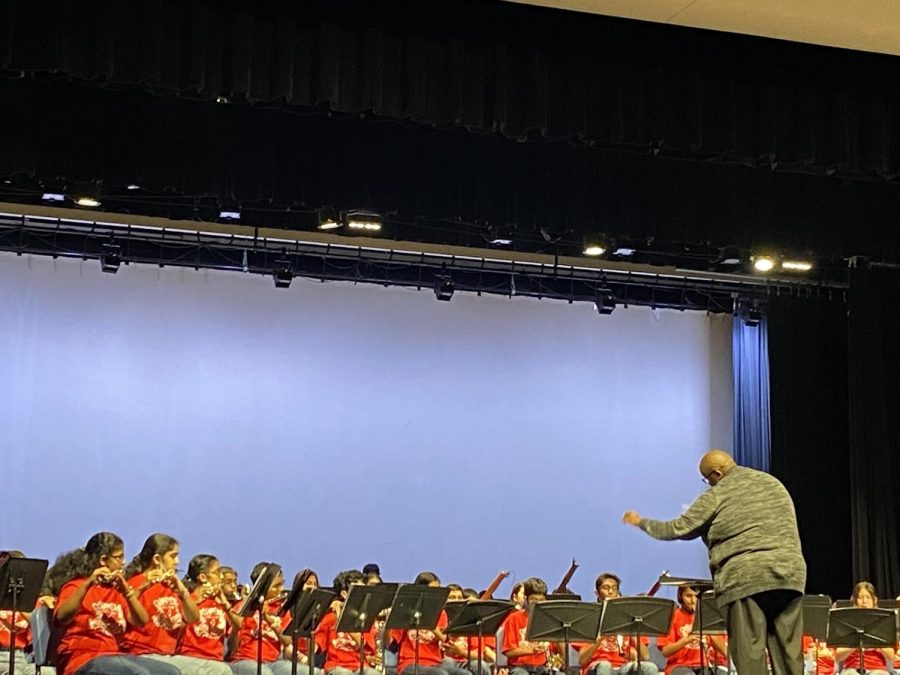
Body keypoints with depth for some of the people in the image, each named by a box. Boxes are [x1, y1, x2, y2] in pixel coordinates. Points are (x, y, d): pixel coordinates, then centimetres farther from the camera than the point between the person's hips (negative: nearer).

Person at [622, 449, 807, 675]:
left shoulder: (717, 495, 0)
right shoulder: (773, 483, 19)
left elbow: (679, 528, 4)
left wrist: (641, 522, 17)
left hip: (745, 578, -6)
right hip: (790, 573, 6)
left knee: (749, 652, -3)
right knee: (788, 648, 5)